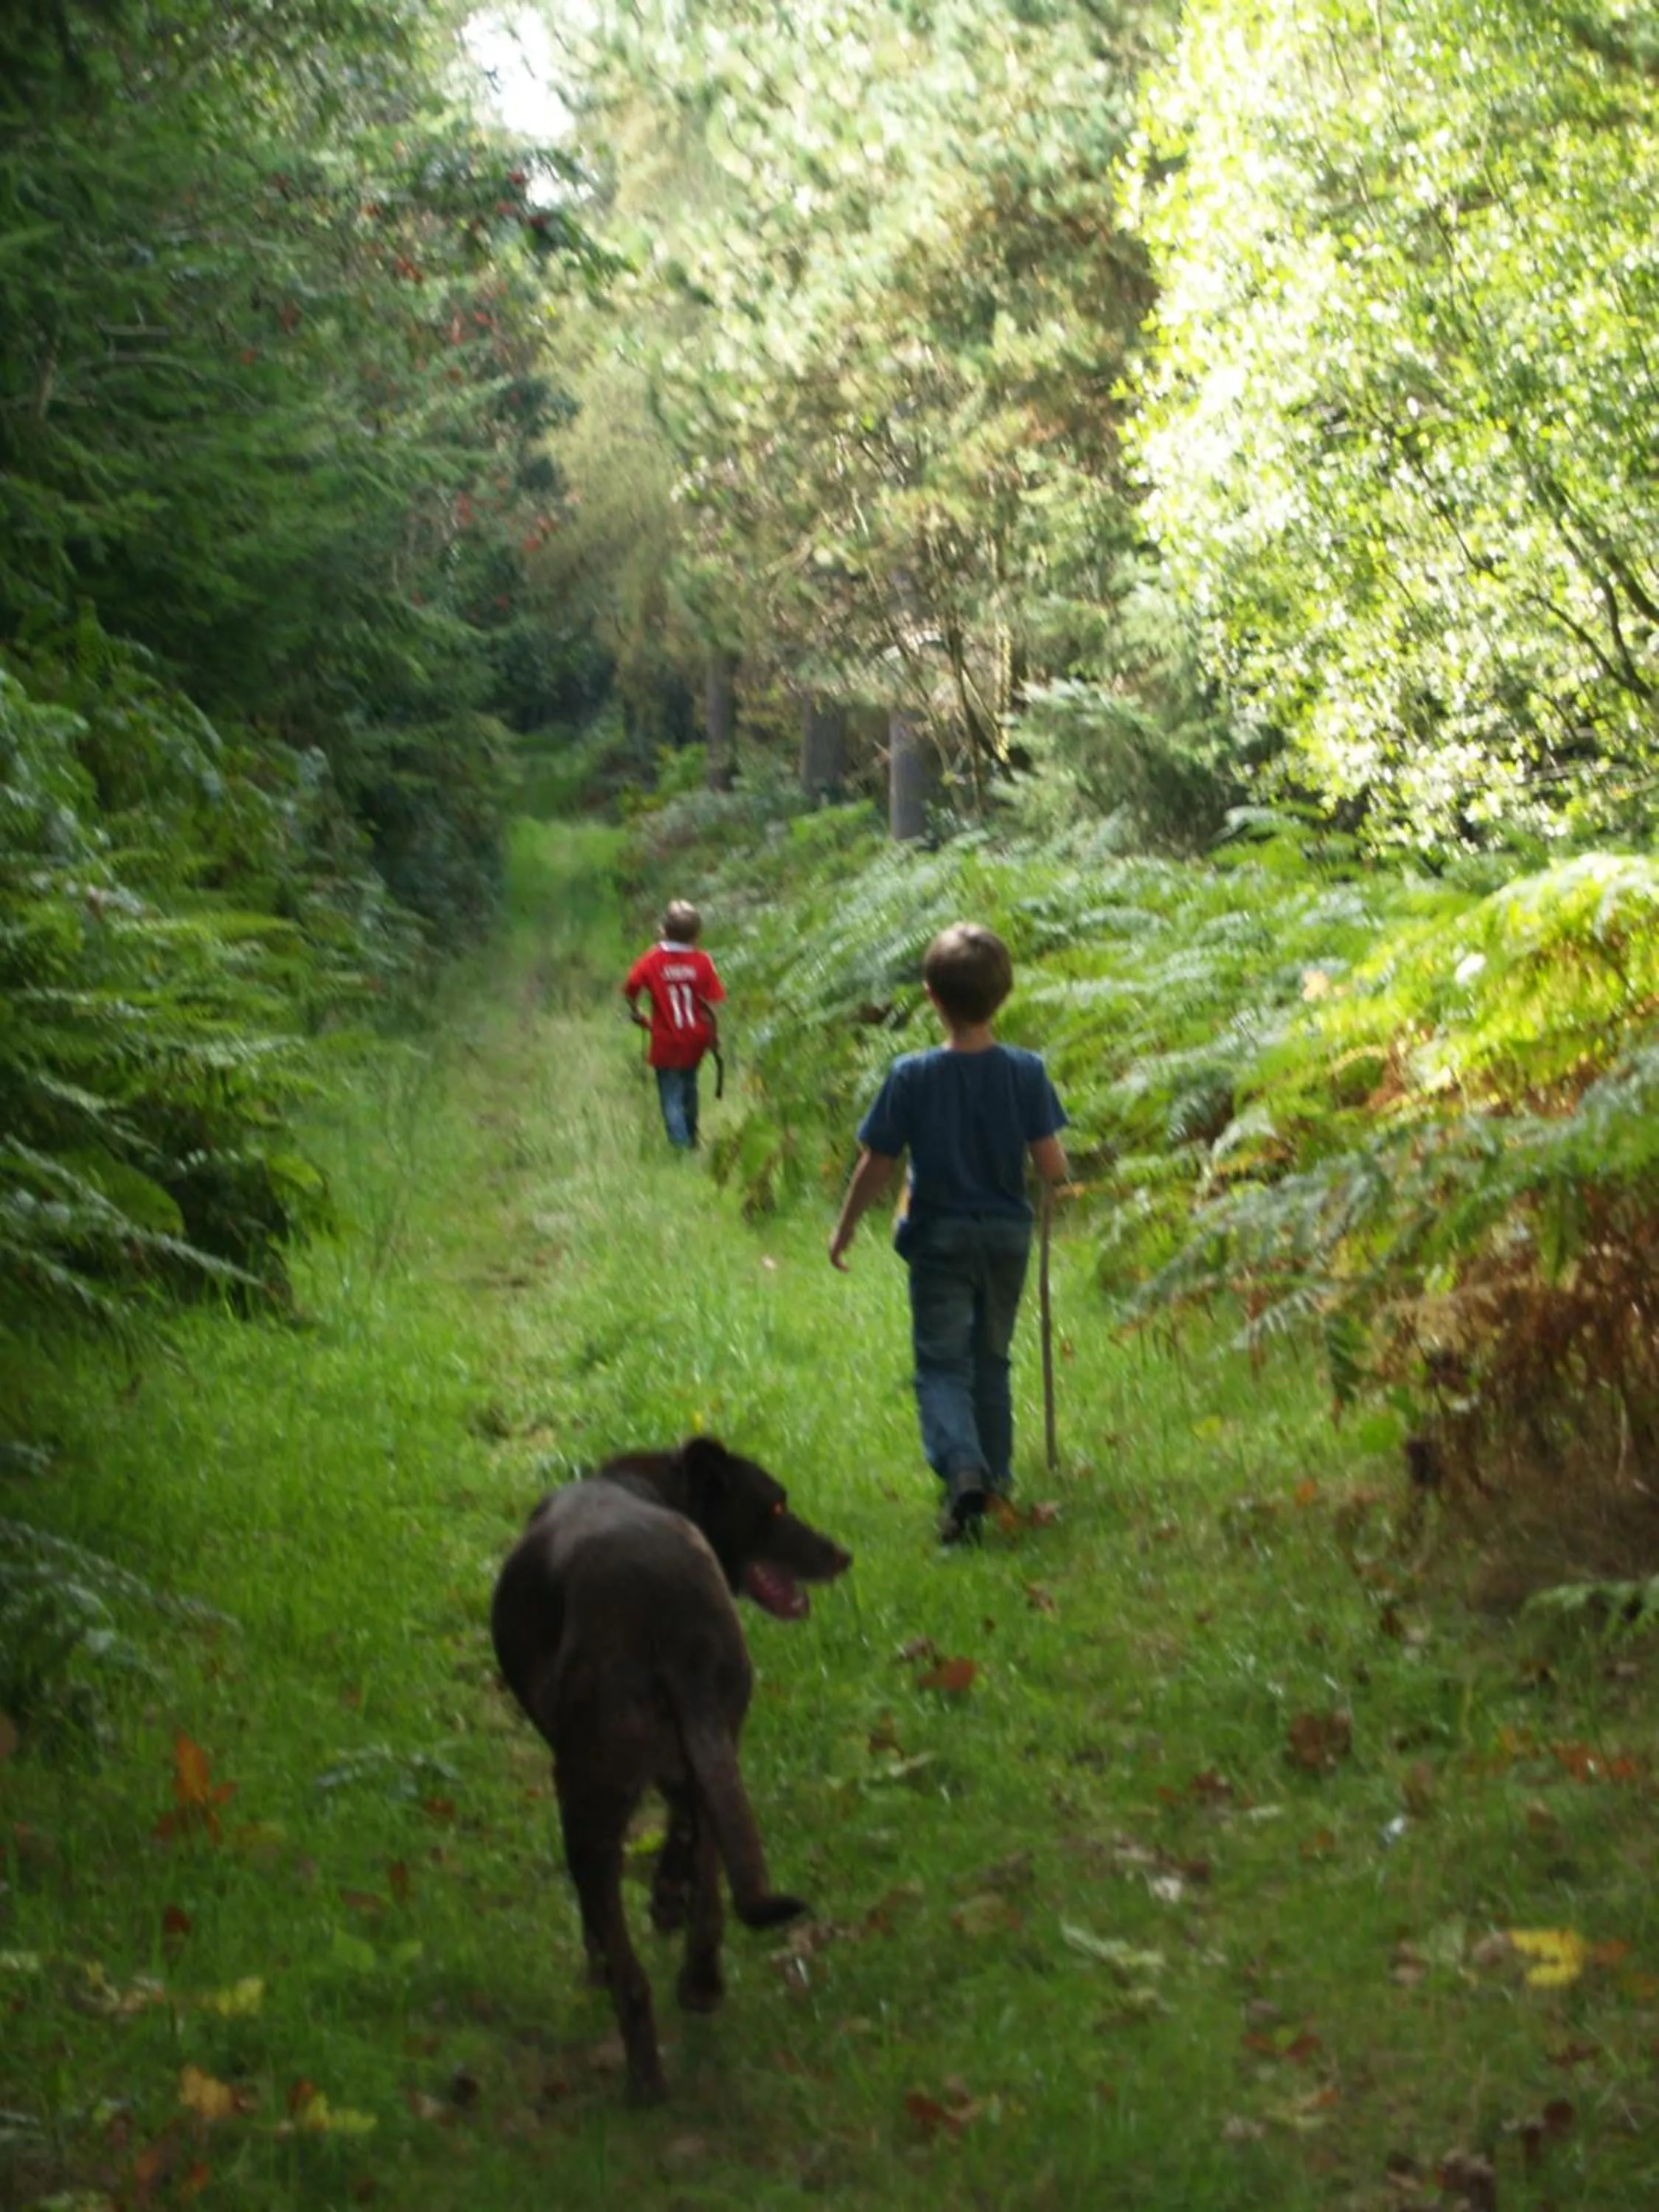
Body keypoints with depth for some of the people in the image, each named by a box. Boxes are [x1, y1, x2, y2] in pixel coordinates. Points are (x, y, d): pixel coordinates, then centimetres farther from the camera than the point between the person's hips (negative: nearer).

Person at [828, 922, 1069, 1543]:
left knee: (942, 1365, 1)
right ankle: (995, 1474, 29)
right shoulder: (1026, 1072, -11)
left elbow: (877, 1167, -10)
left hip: (940, 1239, -3)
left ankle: (963, 1470, -23)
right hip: (1007, 1234, 3)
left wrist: (844, 1229, 5)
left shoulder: (912, 1076, -16)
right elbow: (1052, 1166, -14)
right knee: (991, 1359, 20)